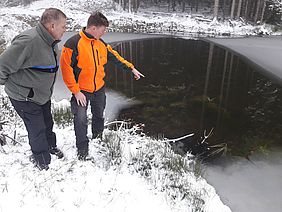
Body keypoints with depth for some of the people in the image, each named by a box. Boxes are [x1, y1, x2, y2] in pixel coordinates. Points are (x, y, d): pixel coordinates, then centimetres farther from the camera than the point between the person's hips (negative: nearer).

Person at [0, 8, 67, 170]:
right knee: (37, 128, 4)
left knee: (47, 123, 22)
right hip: (24, 97, -8)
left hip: (43, 94, 8)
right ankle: (42, 159, 28)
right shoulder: (29, 41, -33)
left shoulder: (52, 42, -2)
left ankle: (51, 146, 47)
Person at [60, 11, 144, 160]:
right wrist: (76, 92, -19)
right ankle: (82, 152, 9)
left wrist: (132, 69, 13)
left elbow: (115, 58, 14)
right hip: (81, 91, -6)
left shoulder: (101, 44, 2)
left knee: (99, 116, 18)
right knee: (80, 119, -11)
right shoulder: (74, 43, -18)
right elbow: (66, 69, -18)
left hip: (99, 89, 6)